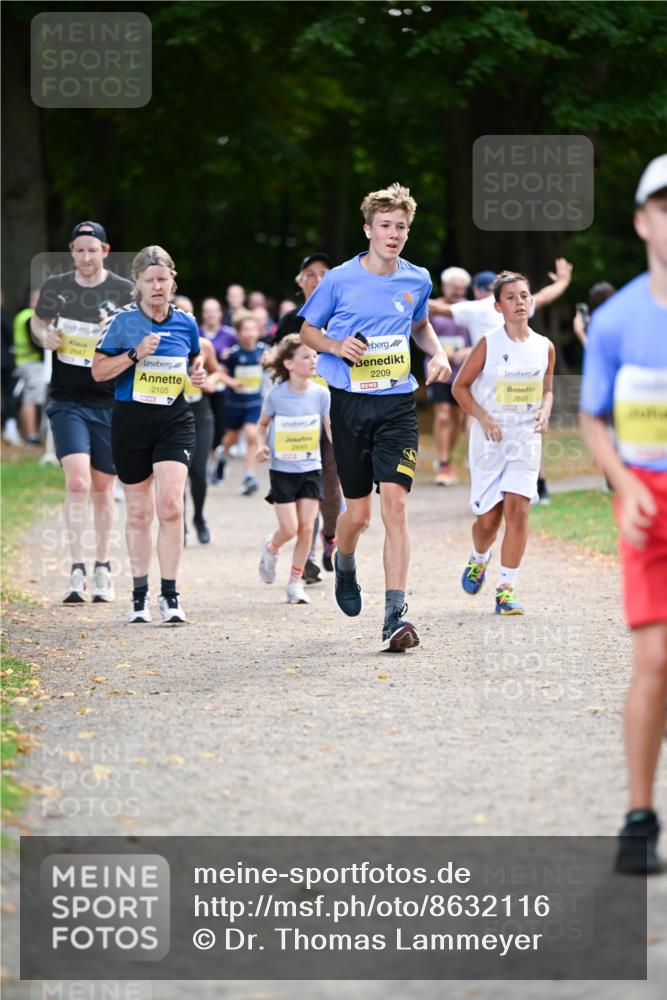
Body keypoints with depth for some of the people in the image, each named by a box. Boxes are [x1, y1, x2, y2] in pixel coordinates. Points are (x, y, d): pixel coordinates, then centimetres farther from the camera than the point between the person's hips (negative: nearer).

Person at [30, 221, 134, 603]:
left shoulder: (125, 292, -4)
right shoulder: (55, 287, 2)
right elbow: (38, 320, 20)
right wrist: (45, 336, -1)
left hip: (110, 403, 0)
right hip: (68, 402, 0)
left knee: (103, 489, 8)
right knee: (77, 482, -15)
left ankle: (102, 569, 24)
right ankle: (78, 572, -14)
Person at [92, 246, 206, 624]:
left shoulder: (185, 322, 5)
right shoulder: (124, 321, -3)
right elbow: (99, 370, -3)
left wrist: (199, 372, 1)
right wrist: (135, 354, -16)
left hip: (175, 420, 1)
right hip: (132, 419, -1)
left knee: (171, 504, -16)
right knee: (139, 512, 8)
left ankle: (170, 594, -8)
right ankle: (140, 594, 22)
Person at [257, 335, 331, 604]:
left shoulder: (321, 394, -5)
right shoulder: (276, 396, -10)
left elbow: (331, 430, -5)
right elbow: (263, 424, 7)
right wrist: (262, 445, -11)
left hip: (310, 469, 2)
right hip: (282, 470, -2)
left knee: (306, 528, -1)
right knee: (289, 528, -6)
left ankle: (295, 583, 12)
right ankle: (270, 547, 29)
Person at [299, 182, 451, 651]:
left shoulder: (417, 280, 5)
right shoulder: (339, 280, -4)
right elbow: (307, 330, 8)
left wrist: (439, 354, 5)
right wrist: (336, 345, -12)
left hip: (398, 405, 1)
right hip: (350, 402, -1)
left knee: (395, 504, -13)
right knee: (359, 511, 6)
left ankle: (395, 613, -16)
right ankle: (345, 564, 42)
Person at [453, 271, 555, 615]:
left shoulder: (544, 347, 3)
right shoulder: (488, 344, -6)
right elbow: (460, 386, 1)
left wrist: (545, 410, -3)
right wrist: (482, 417, -12)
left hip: (526, 438, 2)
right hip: (489, 439, -2)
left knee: (517, 509, -13)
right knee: (488, 518, 2)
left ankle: (506, 590, -8)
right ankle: (478, 560, 37)